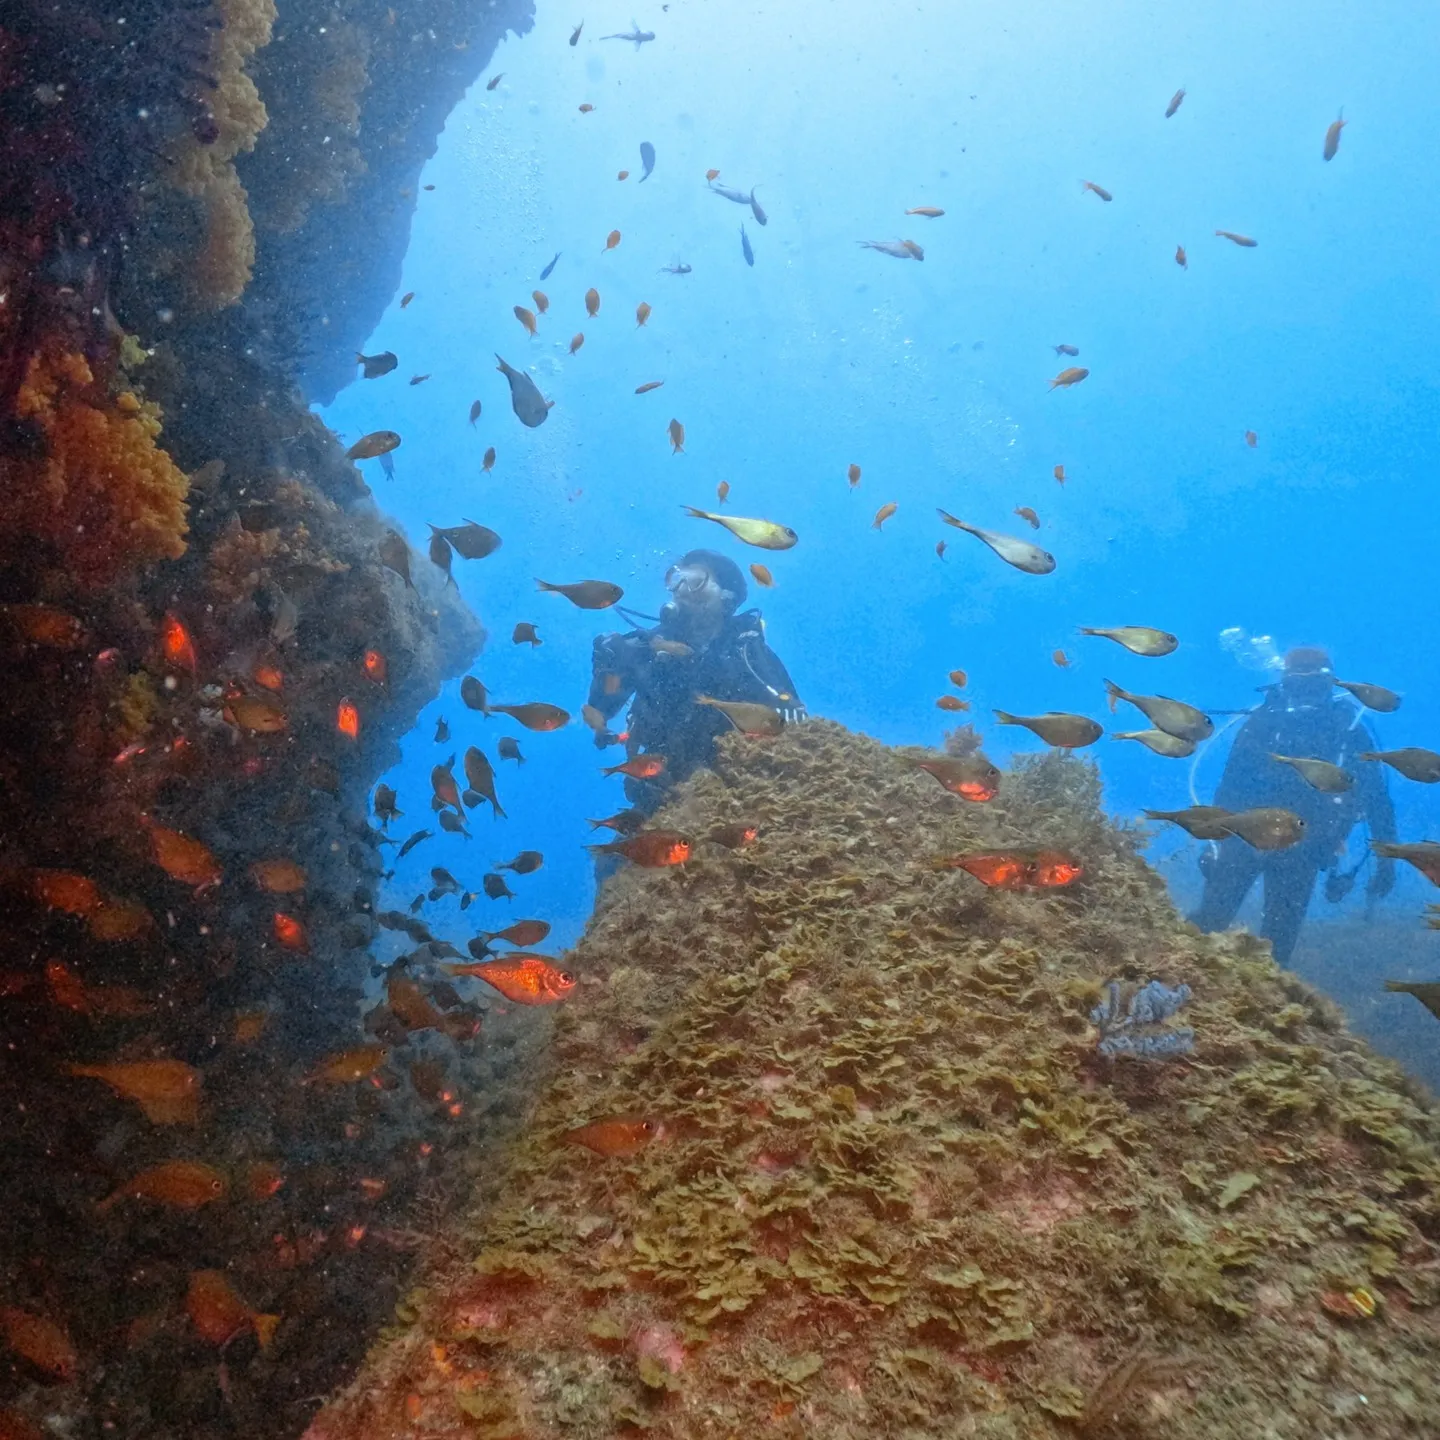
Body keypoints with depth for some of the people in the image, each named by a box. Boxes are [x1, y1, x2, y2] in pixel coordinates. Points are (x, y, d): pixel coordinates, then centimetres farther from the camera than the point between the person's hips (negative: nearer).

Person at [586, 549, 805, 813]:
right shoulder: (652, 643, 2)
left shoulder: (748, 649, -3)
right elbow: (600, 712, 3)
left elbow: (792, 723, -8)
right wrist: (609, 664, -15)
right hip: (664, 786, 2)